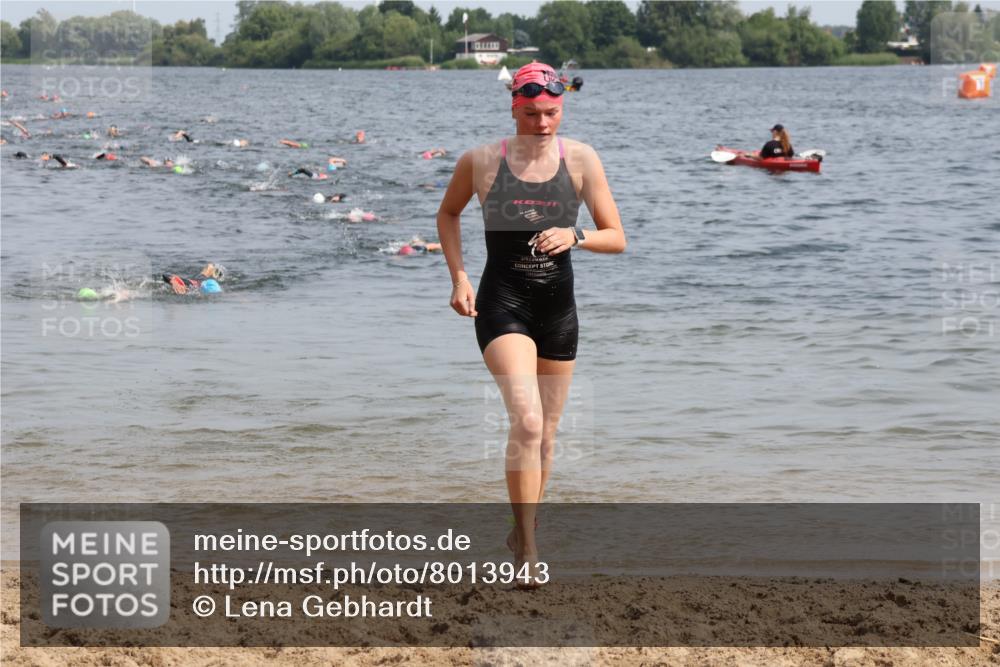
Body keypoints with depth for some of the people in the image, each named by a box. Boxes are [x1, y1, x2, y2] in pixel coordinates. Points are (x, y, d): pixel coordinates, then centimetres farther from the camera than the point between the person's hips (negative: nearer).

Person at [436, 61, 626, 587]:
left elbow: (617, 239, -1)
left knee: (546, 433, 14)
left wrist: (576, 237, -21)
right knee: (527, 421, -22)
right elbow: (448, 214, 14)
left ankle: (523, 530, 36)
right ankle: (528, 550, -18)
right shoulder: (480, 162, -5)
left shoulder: (581, 160, -3)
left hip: (558, 307, 3)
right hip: (502, 304, -3)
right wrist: (458, 276, 1)